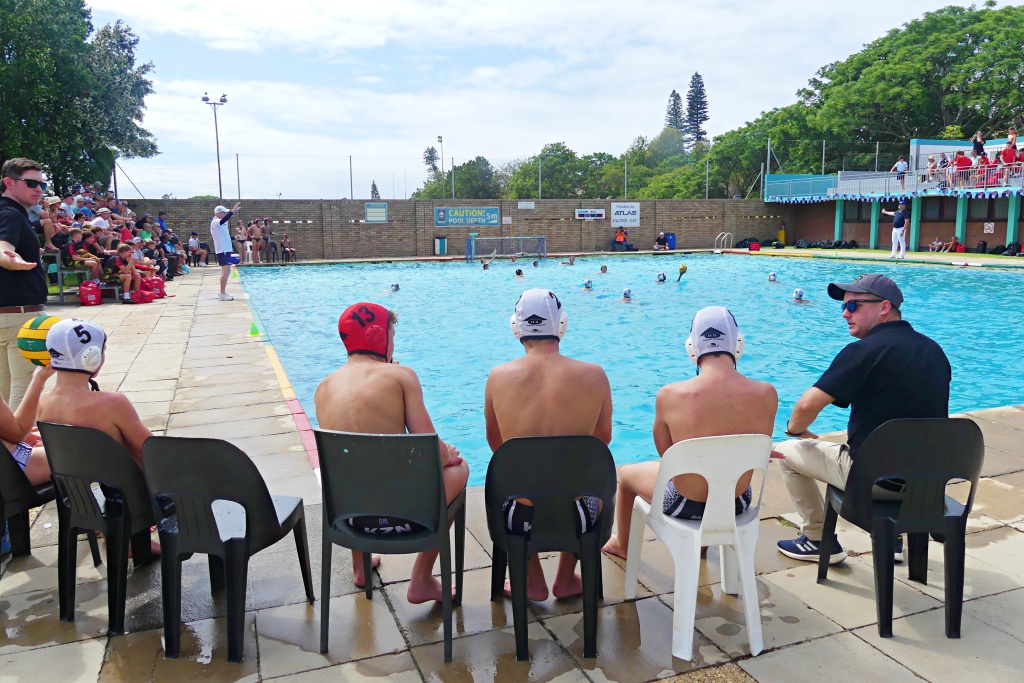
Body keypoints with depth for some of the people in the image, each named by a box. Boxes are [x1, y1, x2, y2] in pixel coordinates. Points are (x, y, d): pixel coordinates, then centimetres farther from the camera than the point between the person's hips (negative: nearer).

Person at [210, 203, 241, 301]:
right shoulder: (215, 222, -13)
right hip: (222, 250, -11)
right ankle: (222, 294, -14)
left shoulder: (219, 223, 17)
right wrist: (233, 210, -39)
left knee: (226, 271, 14)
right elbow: (224, 220, -32)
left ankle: (223, 293, 19)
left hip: (225, 249, 11)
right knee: (226, 271, -14)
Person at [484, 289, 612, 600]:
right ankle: (566, 580, 41)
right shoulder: (594, 375, -11)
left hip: (520, 518, 0)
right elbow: (603, 440, 5)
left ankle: (532, 583, 38)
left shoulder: (498, 377, -9)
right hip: (576, 517, 0)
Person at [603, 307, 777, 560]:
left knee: (625, 473, 29)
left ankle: (622, 545, 54)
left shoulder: (669, 395, -25)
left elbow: (665, 452, -9)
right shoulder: (767, 394, -17)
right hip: (738, 504, 4)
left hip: (686, 505, -3)